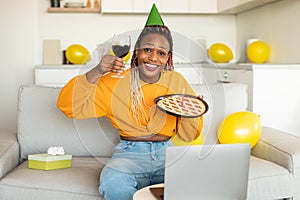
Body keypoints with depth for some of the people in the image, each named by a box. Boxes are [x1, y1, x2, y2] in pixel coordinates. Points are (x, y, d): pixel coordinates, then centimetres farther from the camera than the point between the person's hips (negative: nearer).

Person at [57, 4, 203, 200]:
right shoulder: (115, 83, -1)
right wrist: (97, 72, -19)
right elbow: (68, 105, -7)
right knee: (113, 184, -34)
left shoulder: (177, 81, 6)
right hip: (130, 153, -1)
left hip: (167, 152, 2)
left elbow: (188, 135, 12)